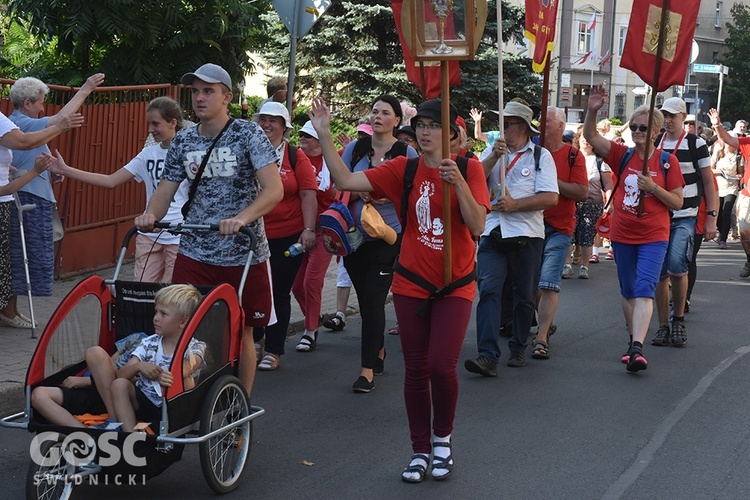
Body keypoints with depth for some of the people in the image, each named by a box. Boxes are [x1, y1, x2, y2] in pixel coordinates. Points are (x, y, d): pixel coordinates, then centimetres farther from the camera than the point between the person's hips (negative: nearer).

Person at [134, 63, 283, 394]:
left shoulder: (248, 134, -7)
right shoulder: (183, 141, 7)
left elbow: (274, 189, -17)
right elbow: (165, 191, 10)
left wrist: (241, 218, -33)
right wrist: (150, 215, -13)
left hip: (243, 254, -3)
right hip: (195, 253, 3)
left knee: (241, 333, 7)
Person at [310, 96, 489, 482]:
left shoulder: (469, 169, -4)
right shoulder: (403, 170, 1)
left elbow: (477, 227, -13)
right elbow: (346, 181, -6)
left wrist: (458, 183, -25)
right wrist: (324, 135, -13)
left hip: (454, 286, -2)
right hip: (411, 284, 2)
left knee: (441, 365, -13)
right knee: (415, 369, 6)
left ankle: (442, 439, 13)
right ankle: (420, 451, 21)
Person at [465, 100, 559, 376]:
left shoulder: (541, 156, 3)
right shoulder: (493, 151, 13)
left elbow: (550, 198, -7)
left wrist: (514, 205, -13)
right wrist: (494, 156, -13)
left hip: (526, 236, -2)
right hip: (492, 233, 2)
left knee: (524, 296, 8)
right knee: (489, 290, -12)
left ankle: (518, 349, 25)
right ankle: (487, 355, -19)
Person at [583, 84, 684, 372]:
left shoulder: (667, 161, -3)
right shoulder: (622, 156, 3)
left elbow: (677, 202, -1)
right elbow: (591, 136, -7)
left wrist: (654, 188, -17)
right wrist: (592, 110, -23)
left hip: (653, 237, -3)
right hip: (622, 235, 4)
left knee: (644, 290, -17)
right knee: (628, 292, 14)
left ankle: (637, 349, -27)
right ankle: (633, 341, 30)